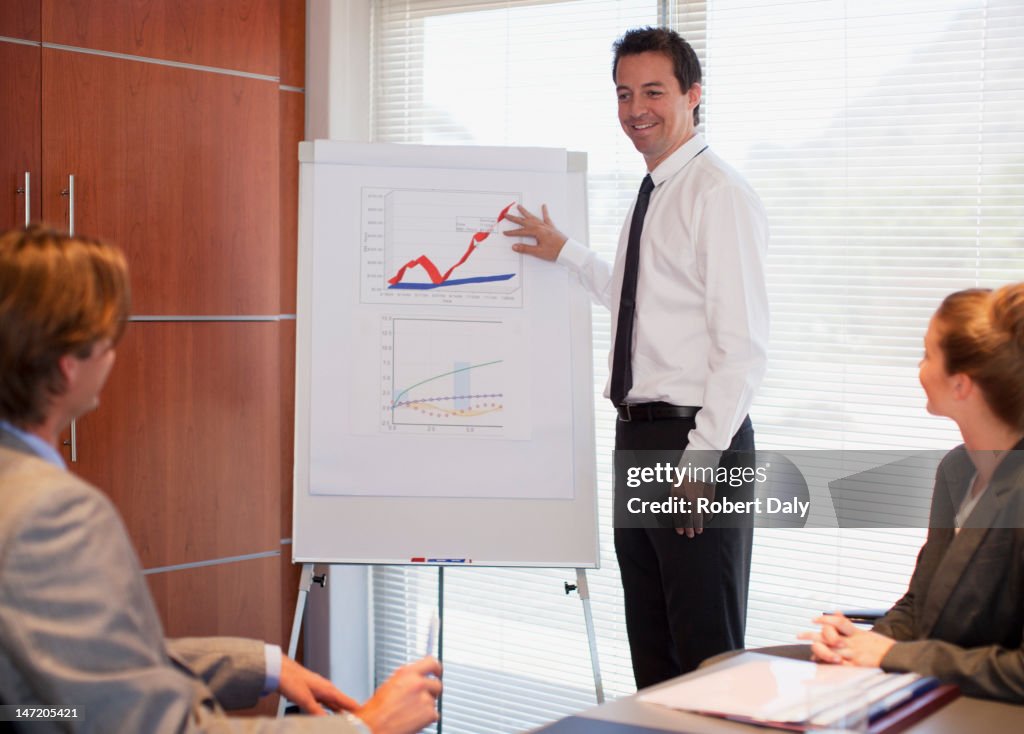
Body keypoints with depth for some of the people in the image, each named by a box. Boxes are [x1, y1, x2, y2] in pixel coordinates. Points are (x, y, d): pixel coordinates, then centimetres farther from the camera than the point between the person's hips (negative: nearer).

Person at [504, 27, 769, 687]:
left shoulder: (720, 194, -13)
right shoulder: (654, 195, 15)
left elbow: (744, 344, -19)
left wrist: (700, 458, -21)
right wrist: (566, 252, 25)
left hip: (697, 436, -9)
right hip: (639, 436, 9)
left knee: (706, 651, -1)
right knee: (651, 648, 17)